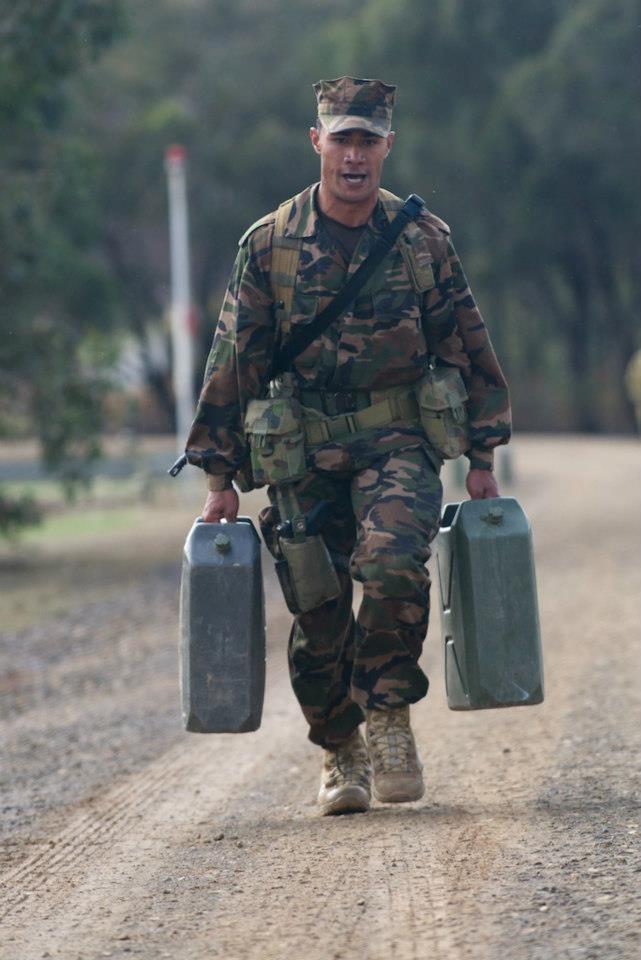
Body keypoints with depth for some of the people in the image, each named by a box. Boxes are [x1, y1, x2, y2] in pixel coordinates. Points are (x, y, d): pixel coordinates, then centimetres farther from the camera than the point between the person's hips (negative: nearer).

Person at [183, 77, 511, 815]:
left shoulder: (423, 240, 2)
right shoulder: (269, 245, 0)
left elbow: (468, 350, 9)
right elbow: (232, 364, 4)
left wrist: (481, 461, 7)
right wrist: (220, 479, 2)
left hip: (398, 444, -1)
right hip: (303, 456, 1)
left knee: (393, 564, -26)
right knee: (319, 615, 2)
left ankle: (389, 713, -6)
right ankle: (340, 753, 24)